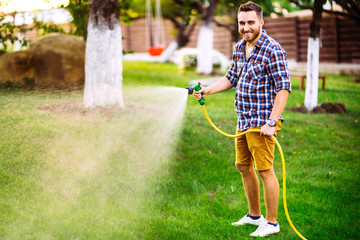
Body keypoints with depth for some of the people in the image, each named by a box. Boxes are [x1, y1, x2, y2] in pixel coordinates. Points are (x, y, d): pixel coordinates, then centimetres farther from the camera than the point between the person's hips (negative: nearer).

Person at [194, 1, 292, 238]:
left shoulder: (273, 50, -16)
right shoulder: (240, 48, 10)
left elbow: (283, 88, -19)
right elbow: (231, 78, 23)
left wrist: (271, 123, -23)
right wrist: (207, 90, 10)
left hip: (262, 123, -9)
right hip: (243, 121, 9)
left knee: (265, 170, -2)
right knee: (243, 166, 17)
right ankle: (254, 215, 32)